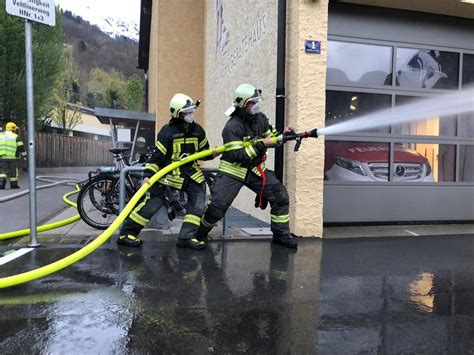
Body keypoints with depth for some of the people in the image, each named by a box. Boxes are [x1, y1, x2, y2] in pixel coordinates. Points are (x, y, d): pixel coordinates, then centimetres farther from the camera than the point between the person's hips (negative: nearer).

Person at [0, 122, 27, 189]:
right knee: (13, 171, 10)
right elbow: (21, 147, -3)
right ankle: (13, 185, 17)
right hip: (13, 157, -2)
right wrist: (24, 155, 7)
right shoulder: (16, 137, -2)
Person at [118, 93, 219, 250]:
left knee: (198, 201, -7)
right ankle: (126, 233, 7)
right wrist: (148, 175, -20)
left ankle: (187, 237, 1)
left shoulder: (197, 130, 3)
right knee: (152, 203, -6)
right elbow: (157, 156, -12)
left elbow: (203, 151, 14)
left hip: (190, 171, 6)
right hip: (168, 172, -5)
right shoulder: (167, 131, -13)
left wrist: (212, 154, -6)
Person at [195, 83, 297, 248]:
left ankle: (281, 235, 13)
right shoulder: (232, 127, -19)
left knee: (281, 196, -2)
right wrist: (261, 145, -27)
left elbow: (271, 137, 15)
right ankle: (200, 233, 15)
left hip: (256, 170, 6)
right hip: (233, 170, -6)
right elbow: (237, 156, -26)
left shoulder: (260, 118, 2)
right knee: (217, 205, -13)